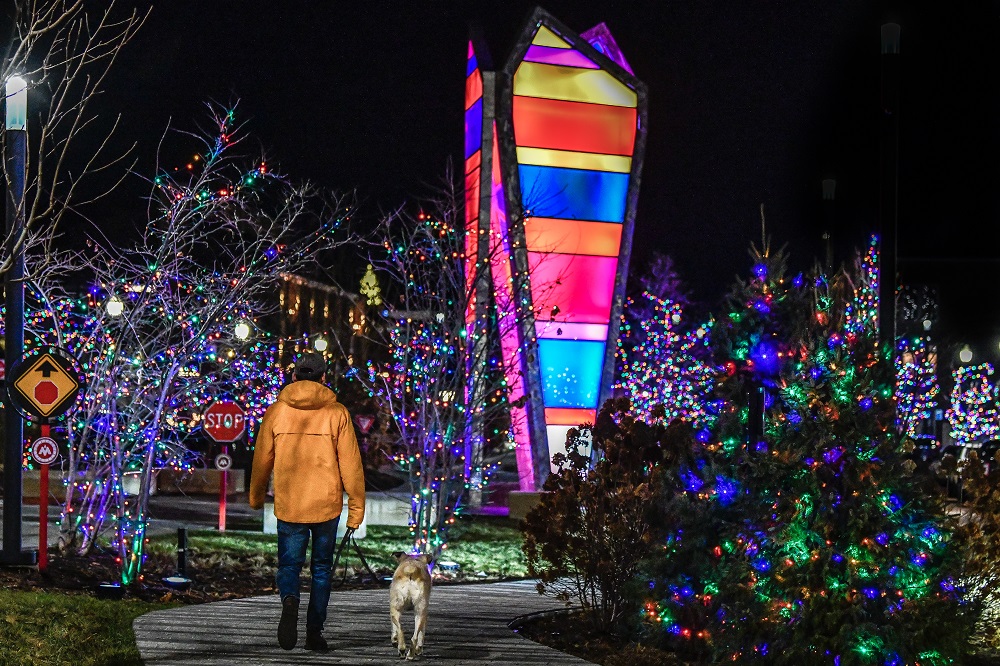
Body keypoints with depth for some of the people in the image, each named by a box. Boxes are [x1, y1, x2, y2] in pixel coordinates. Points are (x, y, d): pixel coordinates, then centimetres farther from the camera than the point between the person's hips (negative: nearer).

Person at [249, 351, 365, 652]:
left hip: (288, 505, 0)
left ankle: (289, 602, -20)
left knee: (289, 565, 10)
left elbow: (261, 459, 7)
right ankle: (314, 632, 12)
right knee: (321, 568, 14)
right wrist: (356, 506, 3)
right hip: (327, 504, 0)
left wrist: (256, 497, 22)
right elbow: (350, 464, -4)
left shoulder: (276, 412, 0)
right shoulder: (337, 413, -4)